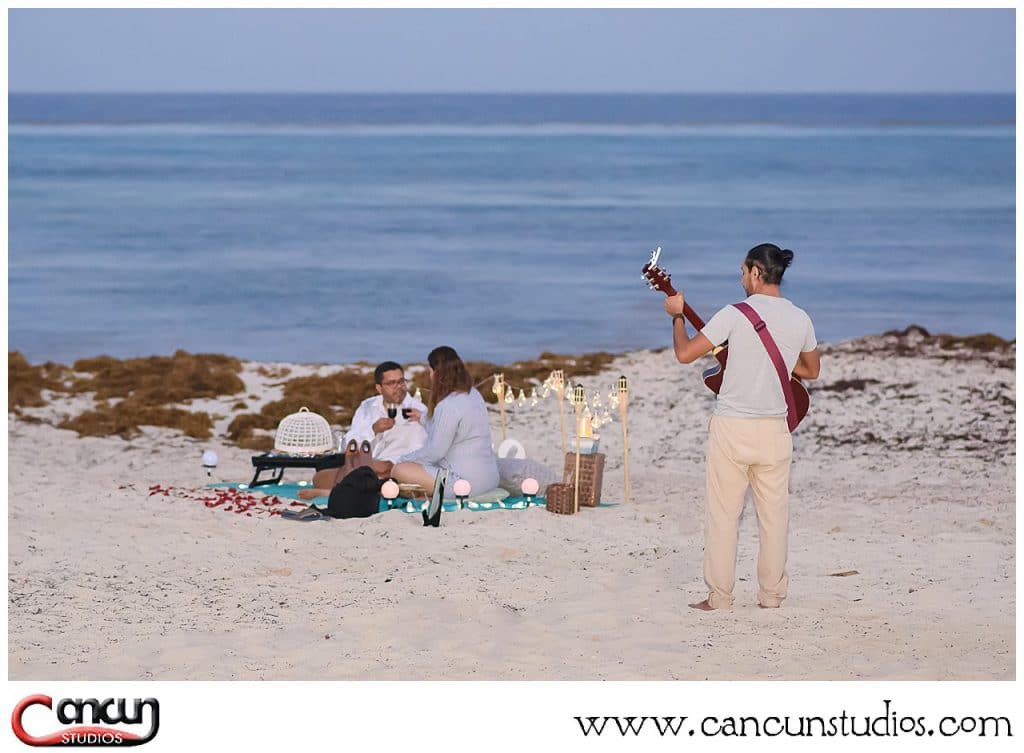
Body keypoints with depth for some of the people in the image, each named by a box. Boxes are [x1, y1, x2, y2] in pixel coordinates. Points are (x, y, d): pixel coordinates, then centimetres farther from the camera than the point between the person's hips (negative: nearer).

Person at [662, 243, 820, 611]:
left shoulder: (736, 315, -13)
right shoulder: (800, 319, 2)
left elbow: (685, 353, -11)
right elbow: (812, 370, 17)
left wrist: (677, 316, 5)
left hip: (732, 428, -4)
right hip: (775, 429, 4)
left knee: (723, 514, 4)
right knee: (774, 514, 11)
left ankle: (719, 595, 6)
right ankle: (772, 593, 15)